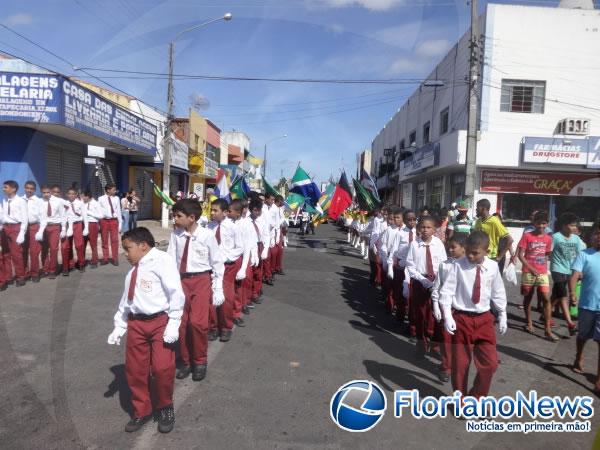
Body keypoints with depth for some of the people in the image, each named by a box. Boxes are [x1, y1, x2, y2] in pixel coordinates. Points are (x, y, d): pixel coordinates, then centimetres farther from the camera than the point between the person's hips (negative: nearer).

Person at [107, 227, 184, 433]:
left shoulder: (162, 260, -10)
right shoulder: (132, 271, 16)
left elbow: (176, 293, -15)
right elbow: (125, 301, 20)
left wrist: (173, 324, -18)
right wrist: (119, 327, 16)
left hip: (161, 321, -7)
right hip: (136, 323, 7)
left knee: (162, 368, -10)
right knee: (135, 370, 12)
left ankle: (165, 408, 18)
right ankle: (141, 411, 33)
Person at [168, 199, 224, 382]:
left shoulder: (207, 235, -12)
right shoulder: (175, 235, -5)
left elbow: (217, 263, -5)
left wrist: (218, 289, -4)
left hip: (202, 280, -3)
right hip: (182, 281, 4)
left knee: (197, 322, -12)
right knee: (182, 322, 9)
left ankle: (200, 362, 13)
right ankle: (186, 361, 30)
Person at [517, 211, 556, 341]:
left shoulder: (548, 238, 6)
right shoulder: (527, 236, -6)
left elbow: (547, 255, 19)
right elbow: (520, 255, -8)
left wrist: (543, 265, 2)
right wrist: (531, 268, -14)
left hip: (543, 273, 2)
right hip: (528, 272, -2)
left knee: (546, 299, -6)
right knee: (528, 297, 9)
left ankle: (548, 330, -3)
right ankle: (529, 323, 26)